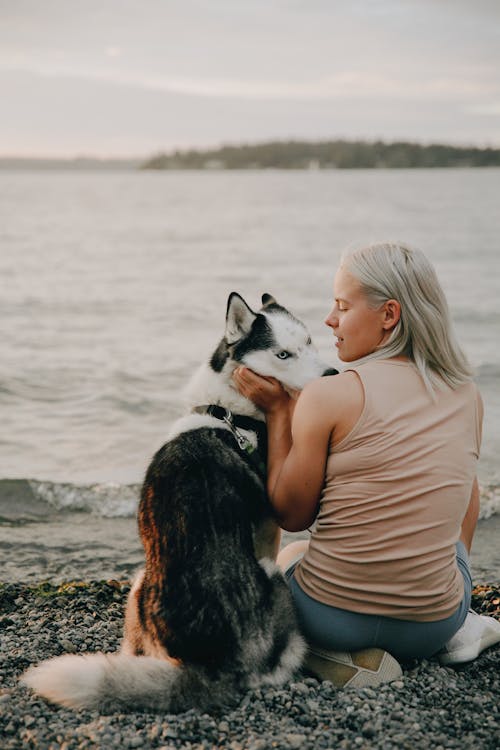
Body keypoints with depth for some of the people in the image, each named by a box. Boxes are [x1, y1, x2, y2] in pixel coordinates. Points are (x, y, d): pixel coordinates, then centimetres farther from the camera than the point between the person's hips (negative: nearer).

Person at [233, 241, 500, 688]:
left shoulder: (328, 396, -15)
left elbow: (291, 516, -4)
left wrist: (277, 411, 2)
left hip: (328, 618, -4)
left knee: (288, 555, 32)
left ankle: (343, 654, 5)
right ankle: (456, 628, 16)